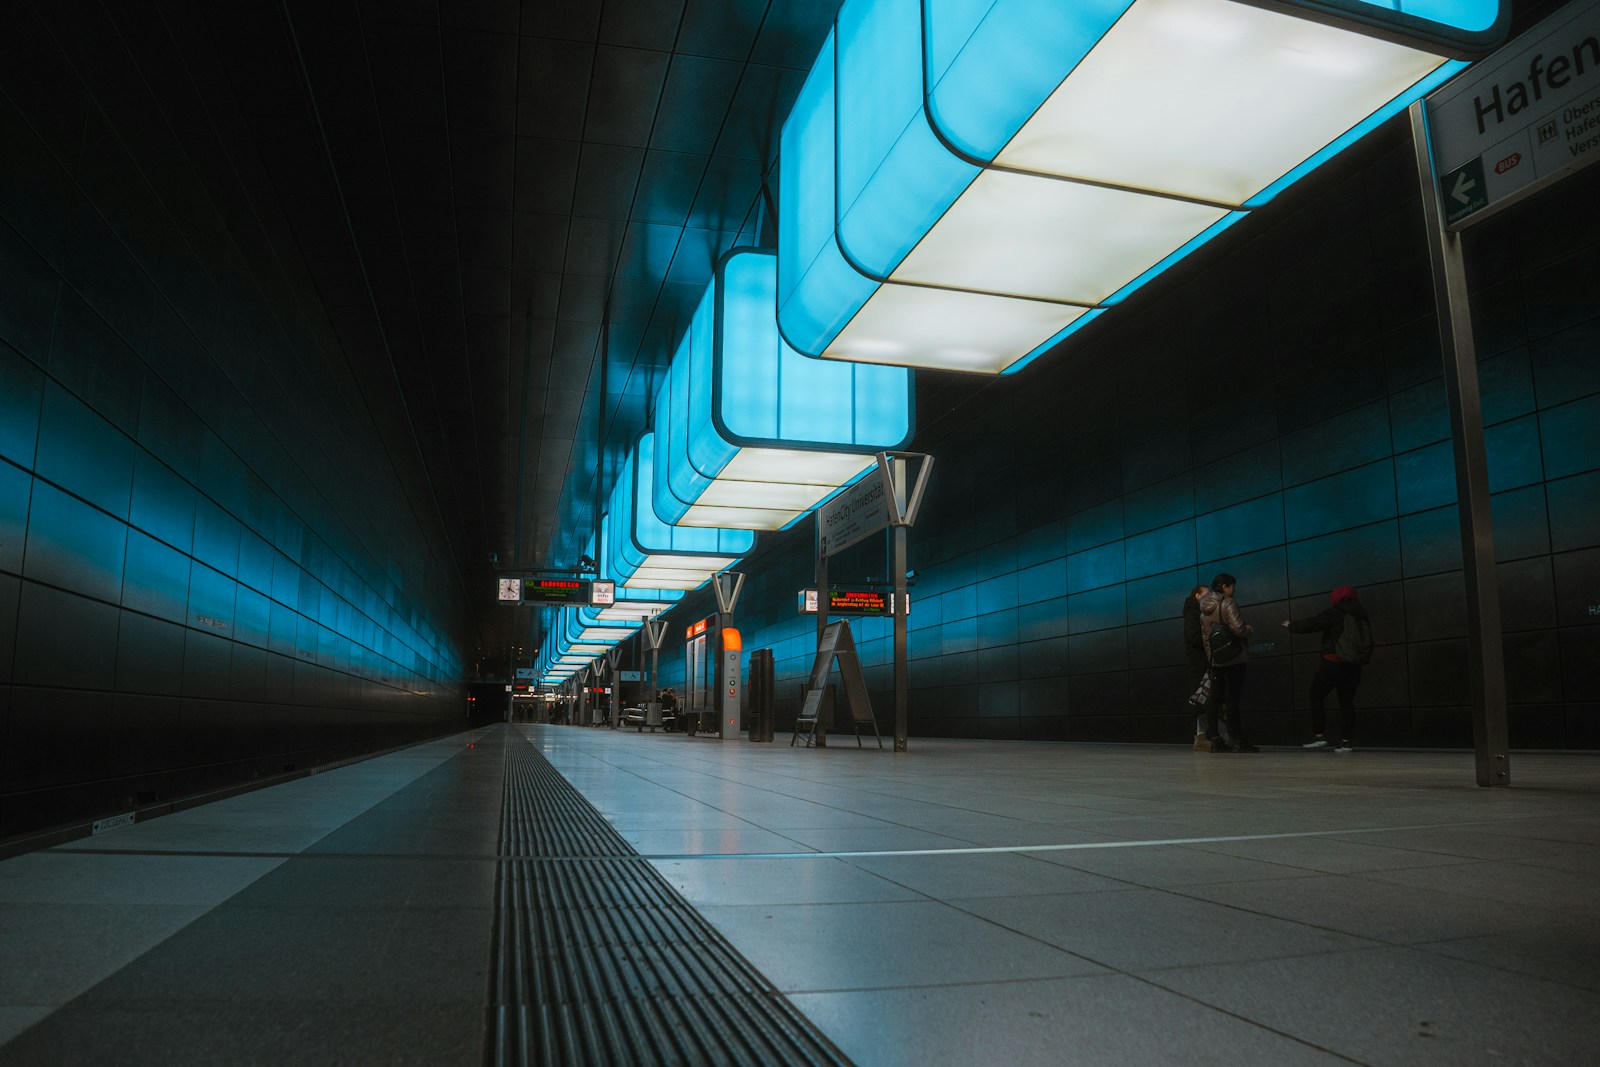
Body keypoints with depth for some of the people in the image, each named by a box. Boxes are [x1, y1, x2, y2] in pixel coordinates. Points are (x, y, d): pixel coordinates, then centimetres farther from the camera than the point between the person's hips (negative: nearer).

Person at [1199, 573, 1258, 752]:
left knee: (1215, 699, 6)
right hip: (1234, 658, -7)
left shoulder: (1204, 609, 14)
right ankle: (1236, 740, -3)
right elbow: (1238, 629, -20)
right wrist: (1250, 628, 1)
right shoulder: (1228, 603, -10)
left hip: (1216, 660, 7)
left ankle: (1214, 740, 6)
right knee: (1232, 699, -6)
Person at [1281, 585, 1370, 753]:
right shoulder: (1361, 615, 11)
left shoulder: (1333, 613, -9)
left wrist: (1290, 625, 9)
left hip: (1333, 663, -6)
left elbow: (1309, 624, -7)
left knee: (1317, 696, 3)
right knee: (1347, 701, 8)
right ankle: (1345, 741, 2)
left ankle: (1319, 735, -5)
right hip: (1353, 665, 6)